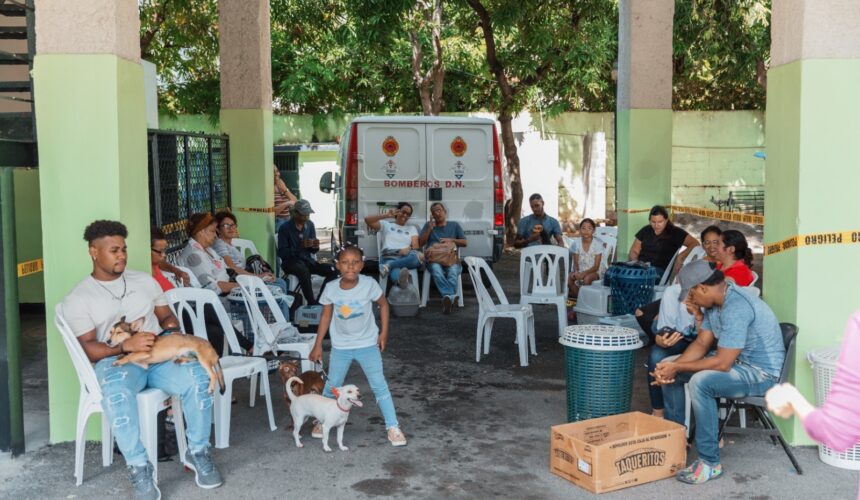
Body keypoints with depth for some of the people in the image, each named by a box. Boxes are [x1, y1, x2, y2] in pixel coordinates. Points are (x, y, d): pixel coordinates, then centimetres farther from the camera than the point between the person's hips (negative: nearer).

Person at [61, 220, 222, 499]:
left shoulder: (144, 280, 17)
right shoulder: (77, 298, 4)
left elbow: (167, 317, 20)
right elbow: (89, 349, -4)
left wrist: (174, 332, -5)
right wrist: (126, 346, -22)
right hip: (114, 360, -3)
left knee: (197, 374, -29)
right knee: (117, 391, -41)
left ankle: (198, 453, -12)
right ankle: (139, 469, -29)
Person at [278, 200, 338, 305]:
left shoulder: (310, 225, 6)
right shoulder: (285, 228, -9)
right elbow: (281, 253, -14)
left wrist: (315, 247, -12)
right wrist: (300, 246, -25)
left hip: (307, 260, 5)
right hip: (290, 262, -5)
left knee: (332, 270, -18)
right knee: (304, 270, -39)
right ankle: (312, 303, -27)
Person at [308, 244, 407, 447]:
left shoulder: (369, 284, -18)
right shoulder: (331, 289, -13)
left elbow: (383, 304, -1)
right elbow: (326, 316, -1)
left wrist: (383, 333, -4)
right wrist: (318, 345, 1)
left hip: (368, 344, -1)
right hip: (340, 346, 2)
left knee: (379, 385, -3)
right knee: (332, 386, 12)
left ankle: (393, 427, 6)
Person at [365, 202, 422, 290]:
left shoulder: (412, 228, 29)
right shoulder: (386, 225, 24)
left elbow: (416, 246, 12)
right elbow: (367, 220, 10)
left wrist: (409, 248, -13)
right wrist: (386, 215, 1)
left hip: (405, 257, 2)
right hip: (389, 257, -2)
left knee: (417, 256, -39)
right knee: (395, 271, -43)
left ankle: (388, 266, -45)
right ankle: (401, 280, -78)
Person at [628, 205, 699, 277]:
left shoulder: (675, 232, 5)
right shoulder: (645, 231, 16)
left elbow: (695, 244, -3)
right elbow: (634, 251, 15)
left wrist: (681, 257, -18)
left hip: (660, 269, -4)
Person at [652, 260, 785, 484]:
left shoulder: (736, 308, -30)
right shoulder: (714, 301, 1)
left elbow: (722, 364, -30)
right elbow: (702, 344, 5)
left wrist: (677, 367, -20)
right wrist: (672, 366, -11)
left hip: (762, 373, -10)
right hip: (735, 361, 10)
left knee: (700, 381, -33)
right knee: (669, 372, 7)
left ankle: (710, 462, -21)